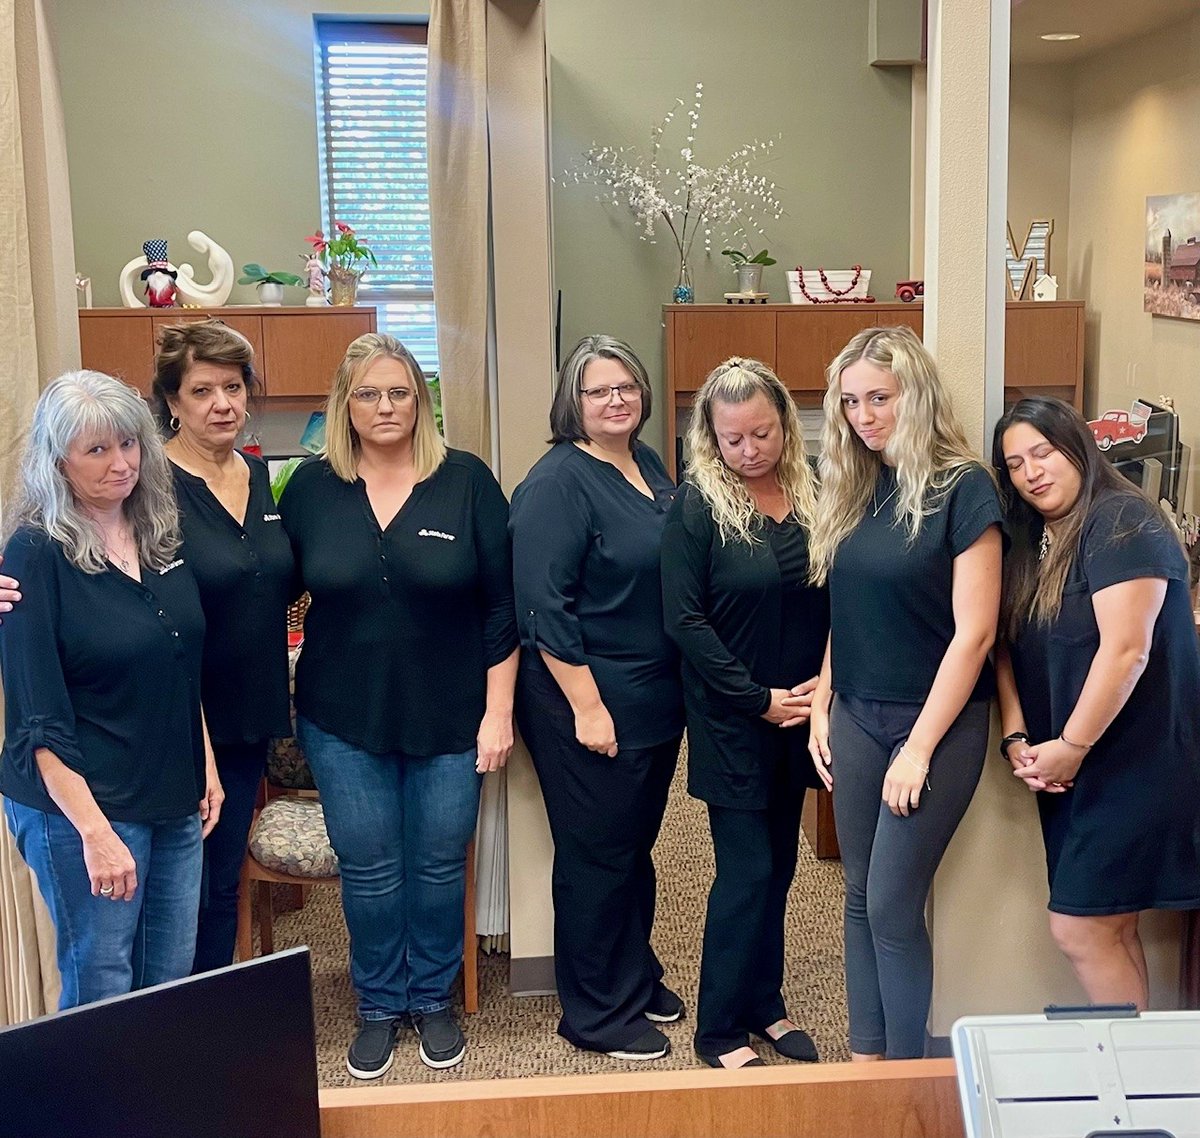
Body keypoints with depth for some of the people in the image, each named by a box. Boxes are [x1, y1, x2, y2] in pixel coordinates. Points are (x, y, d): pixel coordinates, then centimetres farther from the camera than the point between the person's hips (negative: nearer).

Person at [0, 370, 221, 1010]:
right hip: (82, 805, -6)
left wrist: (206, 765, 13)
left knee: (172, 980, 14)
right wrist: (94, 832, -21)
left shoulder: (161, 535, 6)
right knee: (101, 989, 4)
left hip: (175, 799, 6)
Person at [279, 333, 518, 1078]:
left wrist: (499, 709, -7)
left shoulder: (466, 481, -6)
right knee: (369, 869, 9)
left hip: (450, 717, -1)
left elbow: (502, 604, -5)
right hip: (344, 720, 1)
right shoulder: (312, 487, -1)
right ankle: (379, 1007, 29)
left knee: (439, 865, 10)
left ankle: (434, 1001, 31)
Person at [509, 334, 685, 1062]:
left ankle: (637, 975, 38)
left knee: (638, 844, 20)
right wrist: (587, 705, -21)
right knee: (596, 856, 5)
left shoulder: (649, 466, 9)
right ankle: (597, 1014, 20)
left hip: (658, 697, 8)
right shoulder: (559, 483, -16)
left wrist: (680, 686, 17)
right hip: (590, 701, -8)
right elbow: (545, 606, -20)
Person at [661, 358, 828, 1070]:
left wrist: (826, 680, -9)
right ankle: (719, 1030, 14)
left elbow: (837, 602, 8)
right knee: (748, 871, -1)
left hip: (800, 718, 5)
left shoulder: (814, 497, 3)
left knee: (778, 865, 14)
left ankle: (766, 1007, 30)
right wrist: (758, 699, -13)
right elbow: (684, 619, -13)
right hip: (732, 720, -4)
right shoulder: (698, 506, -9)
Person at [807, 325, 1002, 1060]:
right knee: (861, 897, 10)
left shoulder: (962, 488, -11)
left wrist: (919, 747, -16)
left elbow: (974, 632, -15)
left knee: (894, 904, -4)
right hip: (856, 718, 6)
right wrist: (822, 709, 6)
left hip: (936, 722, -6)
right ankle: (865, 1063, 22)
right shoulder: (854, 488, 7)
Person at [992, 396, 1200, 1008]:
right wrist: (1016, 738, -3)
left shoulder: (1121, 523, -12)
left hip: (1134, 763, -8)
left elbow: (1126, 649, -20)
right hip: (1070, 770, 8)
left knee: (1081, 927, -7)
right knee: (1109, 927, 10)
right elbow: (1007, 646, 10)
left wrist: (1071, 746, -15)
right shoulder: (1029, 544, 13)